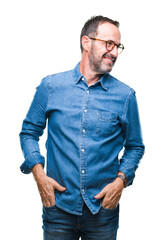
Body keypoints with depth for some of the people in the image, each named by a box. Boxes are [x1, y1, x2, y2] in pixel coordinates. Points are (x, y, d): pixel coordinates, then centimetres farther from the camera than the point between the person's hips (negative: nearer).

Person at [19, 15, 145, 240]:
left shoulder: (125, 95, 0)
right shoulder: (51, 86, -1)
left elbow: (135, 146, 9)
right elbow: (29, 132, 7)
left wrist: (121, 180, -7)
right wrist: (39, 174, -6)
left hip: (103, 207, 1)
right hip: (58, 204, 0)